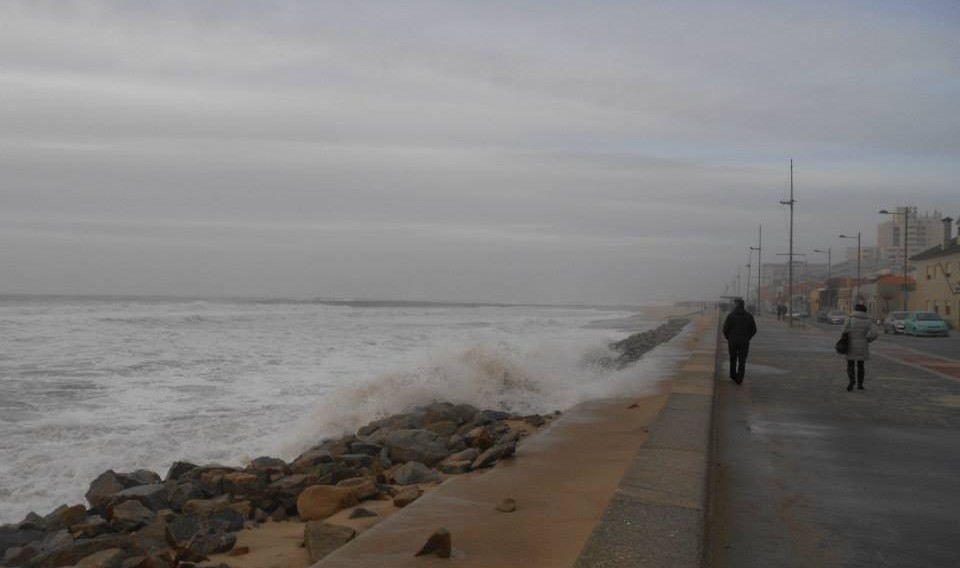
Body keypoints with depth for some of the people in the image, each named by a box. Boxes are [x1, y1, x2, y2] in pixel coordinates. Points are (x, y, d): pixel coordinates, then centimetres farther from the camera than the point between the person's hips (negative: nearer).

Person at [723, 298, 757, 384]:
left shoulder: (730, 315, -9)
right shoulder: (749, 316, -2)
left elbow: (725, 329, -8)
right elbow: (754, 330, 2)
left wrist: (728, 338, 11)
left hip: (732, 341, -1)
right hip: (744, 342, 1)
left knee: (733, 359, 19)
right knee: (742, 361, 6)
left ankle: (733, 375, 31)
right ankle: (739, 379, 0)